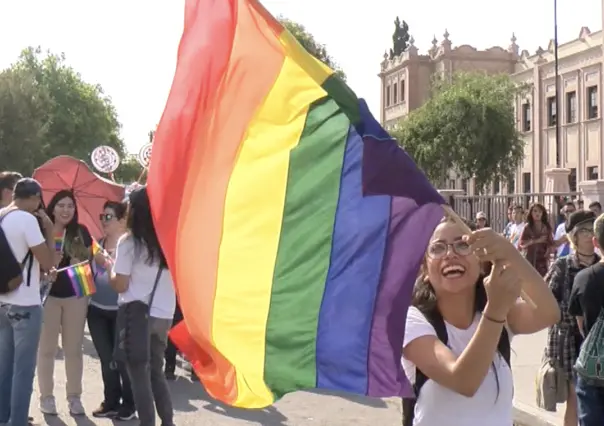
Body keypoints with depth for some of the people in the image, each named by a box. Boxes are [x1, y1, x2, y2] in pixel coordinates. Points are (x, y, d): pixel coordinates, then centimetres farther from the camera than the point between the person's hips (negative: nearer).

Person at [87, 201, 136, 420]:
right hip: (97, 310, 6)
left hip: (120, 311, -6)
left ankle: (129, 404, 13)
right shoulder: (98, 244, 9)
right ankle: (111, 402, 22)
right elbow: (93, 274, 16)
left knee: (122, 358, 0)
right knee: (106, 358, 11)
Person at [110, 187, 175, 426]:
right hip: (164, 315, 6)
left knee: (139, 374, 4)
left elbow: (120, 285, -9)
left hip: (136, 314, -5)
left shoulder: (129, 242, -10)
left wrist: (109, 267, 7)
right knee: (156, 371, 19)